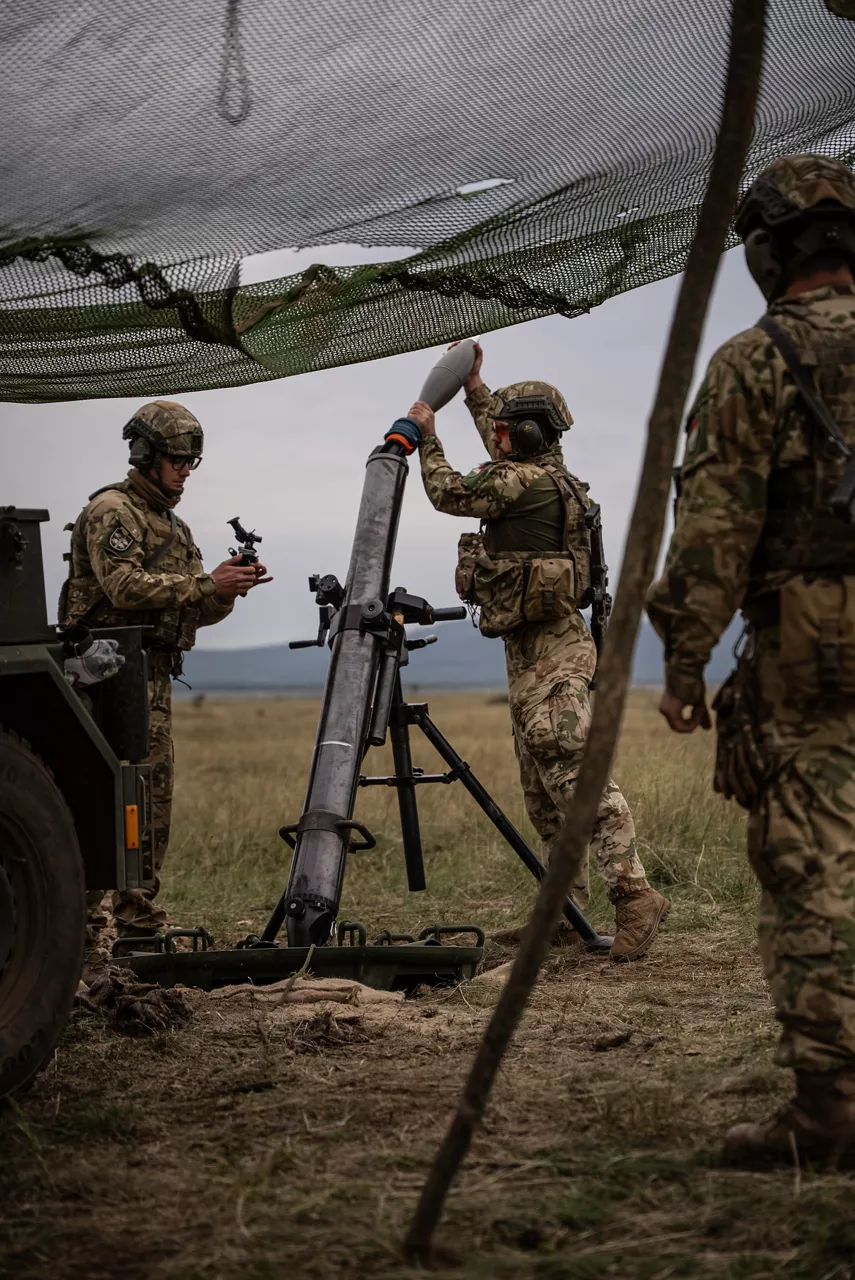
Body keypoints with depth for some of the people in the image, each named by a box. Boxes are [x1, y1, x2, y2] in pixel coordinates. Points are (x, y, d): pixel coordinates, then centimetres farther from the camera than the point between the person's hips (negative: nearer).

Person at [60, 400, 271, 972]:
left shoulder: (175, 527, 22)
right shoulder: (111, 511, -5)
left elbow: (199, 611, 19)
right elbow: (125, 585, -19)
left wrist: (229, 588, -3)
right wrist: (208, 584, -21)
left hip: (155, 678, 9)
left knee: (153, 806, 10)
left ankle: (140, 925, 17)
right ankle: (81, 931, -11)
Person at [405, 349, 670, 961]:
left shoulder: (527, 481, -14)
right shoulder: (546, 473, 15)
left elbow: (449, 493, -4)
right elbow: (501, 452, 36)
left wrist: (425, 434, 11)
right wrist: (472, 384, 42)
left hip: (552, 651, -10)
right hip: (532, 651, 10)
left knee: (573, 771, -17)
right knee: (544, 790, 10)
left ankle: (634, 895, -21)